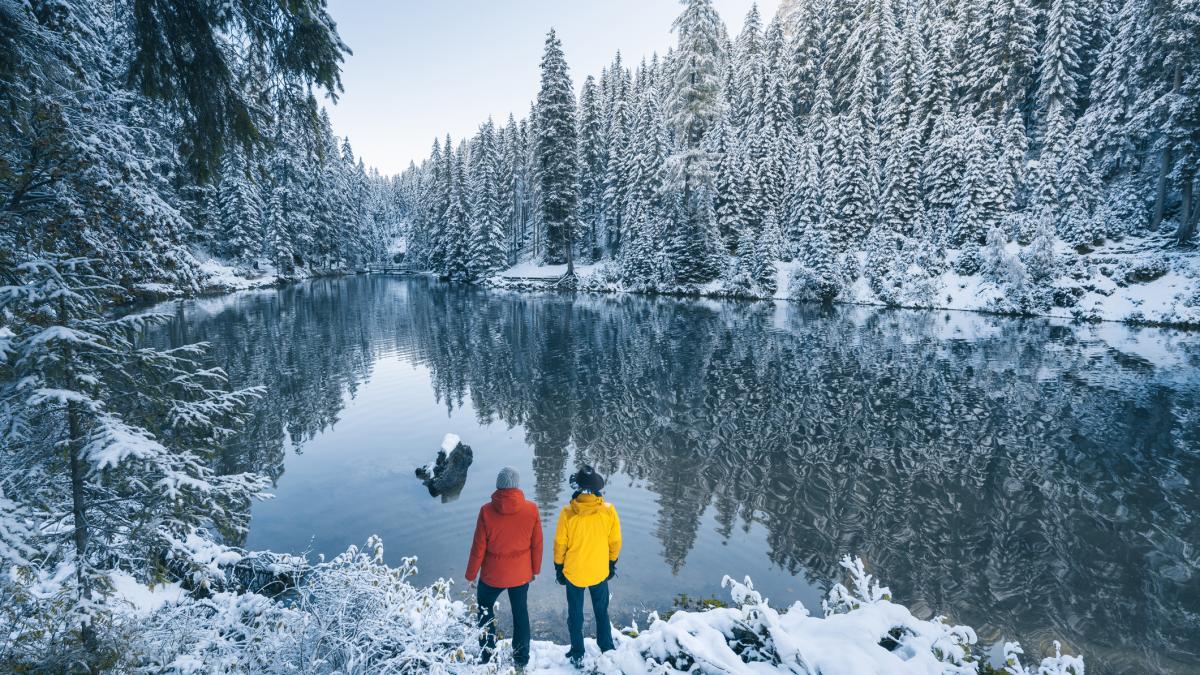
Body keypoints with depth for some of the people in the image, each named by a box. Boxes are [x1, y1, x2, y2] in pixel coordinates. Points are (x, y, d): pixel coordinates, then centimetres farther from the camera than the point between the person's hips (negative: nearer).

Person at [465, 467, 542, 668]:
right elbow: (537, 544, -5)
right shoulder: (531, 509, -15)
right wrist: (535, 569, 11)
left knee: (485, 607, 25)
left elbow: (478, 547, -11)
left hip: (492, 574, -1)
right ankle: (521, 657, 31)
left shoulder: (486, 511, -19)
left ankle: (488, 650, 30)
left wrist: (471, 574, 4)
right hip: (521, 574, 1)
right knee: (520, 612, 20)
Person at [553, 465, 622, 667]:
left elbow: (560, 544, -11)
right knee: (602, 612, 23)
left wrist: (558, 568, 5)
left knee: (575, 614, 18)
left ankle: (578, 655, 30)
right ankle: (607, 649, 37)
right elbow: (615, 542, -6)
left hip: (573, 572, -1)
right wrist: (612, 564, 11)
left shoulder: (568, 513, -21)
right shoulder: (608, 511, -17)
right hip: (600, 572, 1)